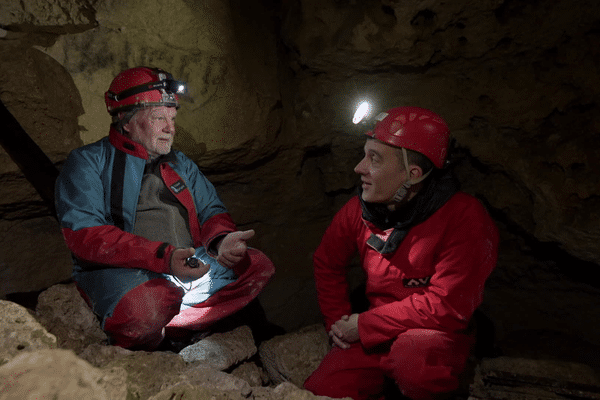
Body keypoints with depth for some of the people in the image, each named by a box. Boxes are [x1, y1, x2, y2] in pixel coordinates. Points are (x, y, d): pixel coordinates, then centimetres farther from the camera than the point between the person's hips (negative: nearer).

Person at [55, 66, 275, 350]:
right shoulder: (87, 163, 0)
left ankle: (168, 332, -15)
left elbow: (211, 211, 16)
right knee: (148, 304, -37)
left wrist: (222, 239, -11)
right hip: (119, 271, -5)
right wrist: (163, 256, -26)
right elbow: (85, 236, -13)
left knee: (257, 266, -11)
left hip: (189, 266, 6)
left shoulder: (180, 164, 19)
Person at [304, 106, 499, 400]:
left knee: (412, 357, -37)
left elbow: (446, 306, -24)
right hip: (373, 336, 5)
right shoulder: (359, 209, -3)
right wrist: (338, 320, 3)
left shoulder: (465, 219, -20)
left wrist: (364, 324, -19)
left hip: (438, 335, -4)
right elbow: (327, 263, 14)